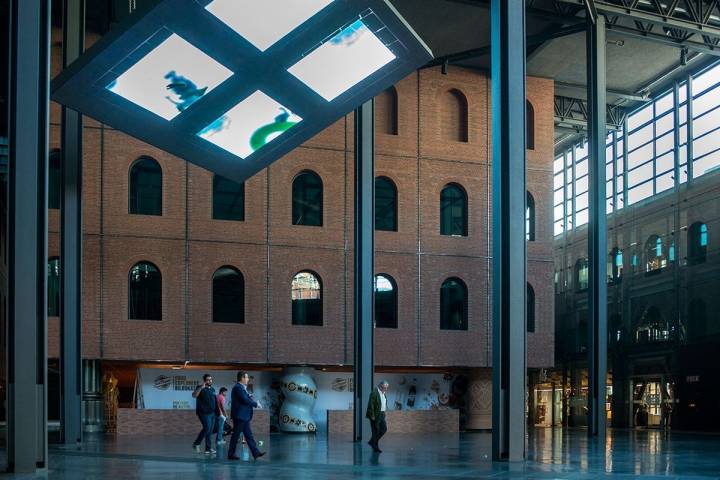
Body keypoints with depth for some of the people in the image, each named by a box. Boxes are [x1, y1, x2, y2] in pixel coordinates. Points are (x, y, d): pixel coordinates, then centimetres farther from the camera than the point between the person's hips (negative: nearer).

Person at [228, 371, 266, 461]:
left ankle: (255, 453, 8)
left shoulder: (242, 387, 16)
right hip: (239, 416, -10)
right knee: (236, 435, -2)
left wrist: (254, 403, 0)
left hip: (244, 416, 10)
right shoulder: (238, 387, -16)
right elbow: (245, 400, -22)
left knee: (249, 435, 8)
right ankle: (231, 454, 5)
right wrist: (256, 404, -11)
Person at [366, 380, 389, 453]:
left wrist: (383, 413, 15)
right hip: (375, 415, -9)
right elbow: (370, 405, -19)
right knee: (376, 431, -3)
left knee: (384, 428, 7)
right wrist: (372, 416, -20)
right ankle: (375, 448, 5)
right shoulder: (374, 393, -16)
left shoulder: (383, 393, 13)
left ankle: (372, 442, 20)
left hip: (381, 414, 9)